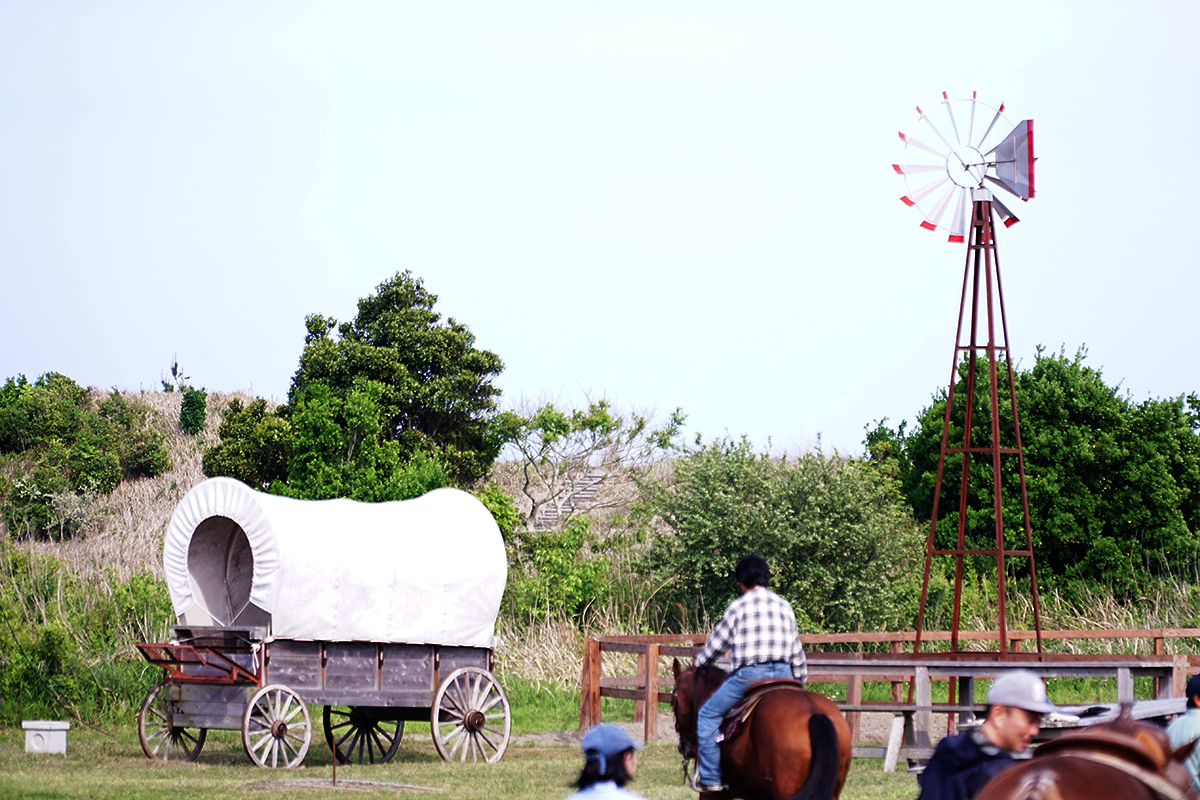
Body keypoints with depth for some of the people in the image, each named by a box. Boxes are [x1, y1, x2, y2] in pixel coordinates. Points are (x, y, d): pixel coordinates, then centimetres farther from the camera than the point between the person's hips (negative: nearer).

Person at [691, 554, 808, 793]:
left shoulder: (739, 607, 0)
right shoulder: (785, 606, 14)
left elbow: (717, 643, 8)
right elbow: (796, 652, 19)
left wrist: (700, 663, 26)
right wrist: (800, 680, 31)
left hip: (749, 674, -5)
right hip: (783, 674, 5)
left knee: (708, 715, 5)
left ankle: (710, 777, -2)